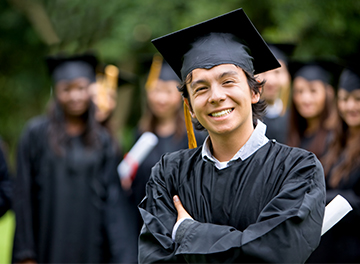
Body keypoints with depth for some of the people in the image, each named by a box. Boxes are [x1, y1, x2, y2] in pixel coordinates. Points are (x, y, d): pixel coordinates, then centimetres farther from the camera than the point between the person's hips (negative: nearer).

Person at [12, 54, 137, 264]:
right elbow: (24, 196, -2)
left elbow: (111, 199, 2)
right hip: (48, 244, -2)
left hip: (90, 244, 2)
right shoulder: (37, 133, -1)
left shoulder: (102, 140, 7)